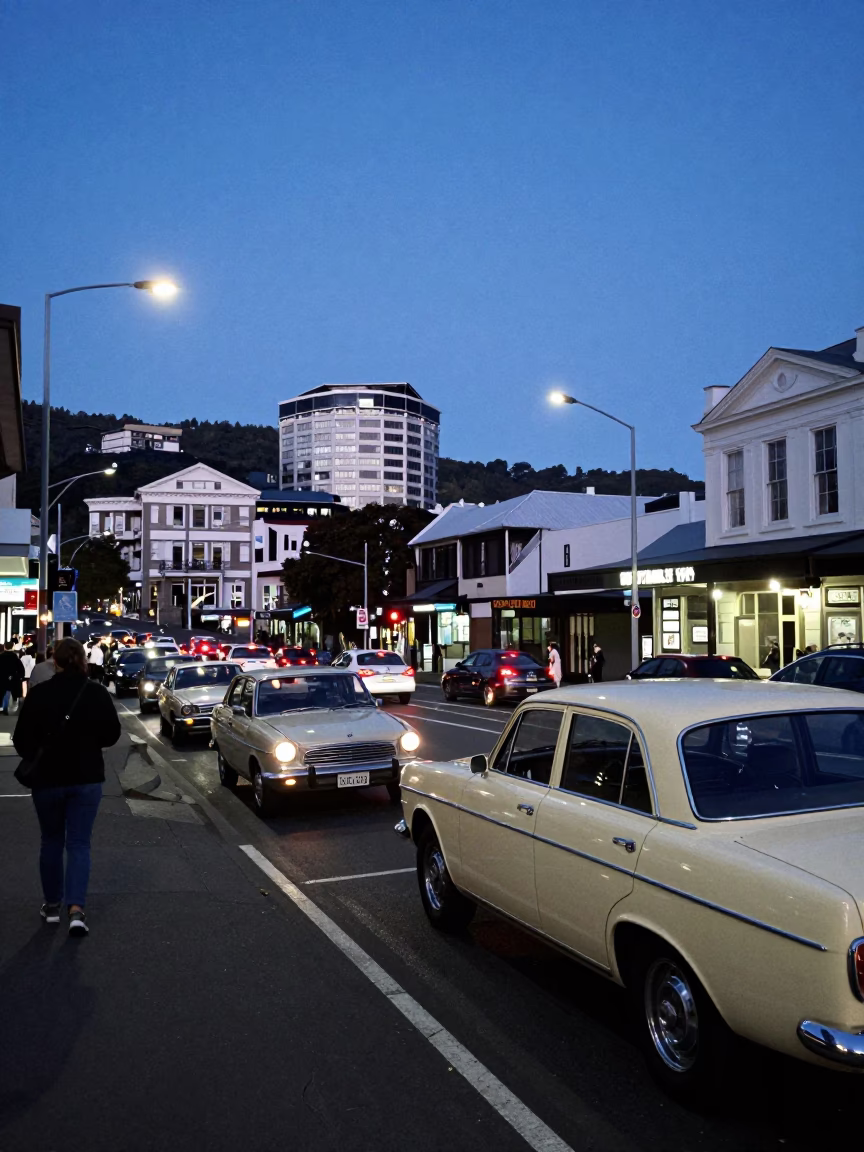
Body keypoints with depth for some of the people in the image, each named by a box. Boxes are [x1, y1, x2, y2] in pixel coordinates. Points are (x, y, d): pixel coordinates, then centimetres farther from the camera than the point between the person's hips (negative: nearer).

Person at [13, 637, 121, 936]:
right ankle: (76, 909, -9)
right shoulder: (98, 693, -9)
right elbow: (112, 734, -2)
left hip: (47, 778, 0)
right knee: (79, 843, 5)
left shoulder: (38, 694, -11)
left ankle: (52, 905, 25)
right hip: (87, 778, 0)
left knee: (51, 841, 17)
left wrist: (35, 757, 13)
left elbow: (22, 740, -7)